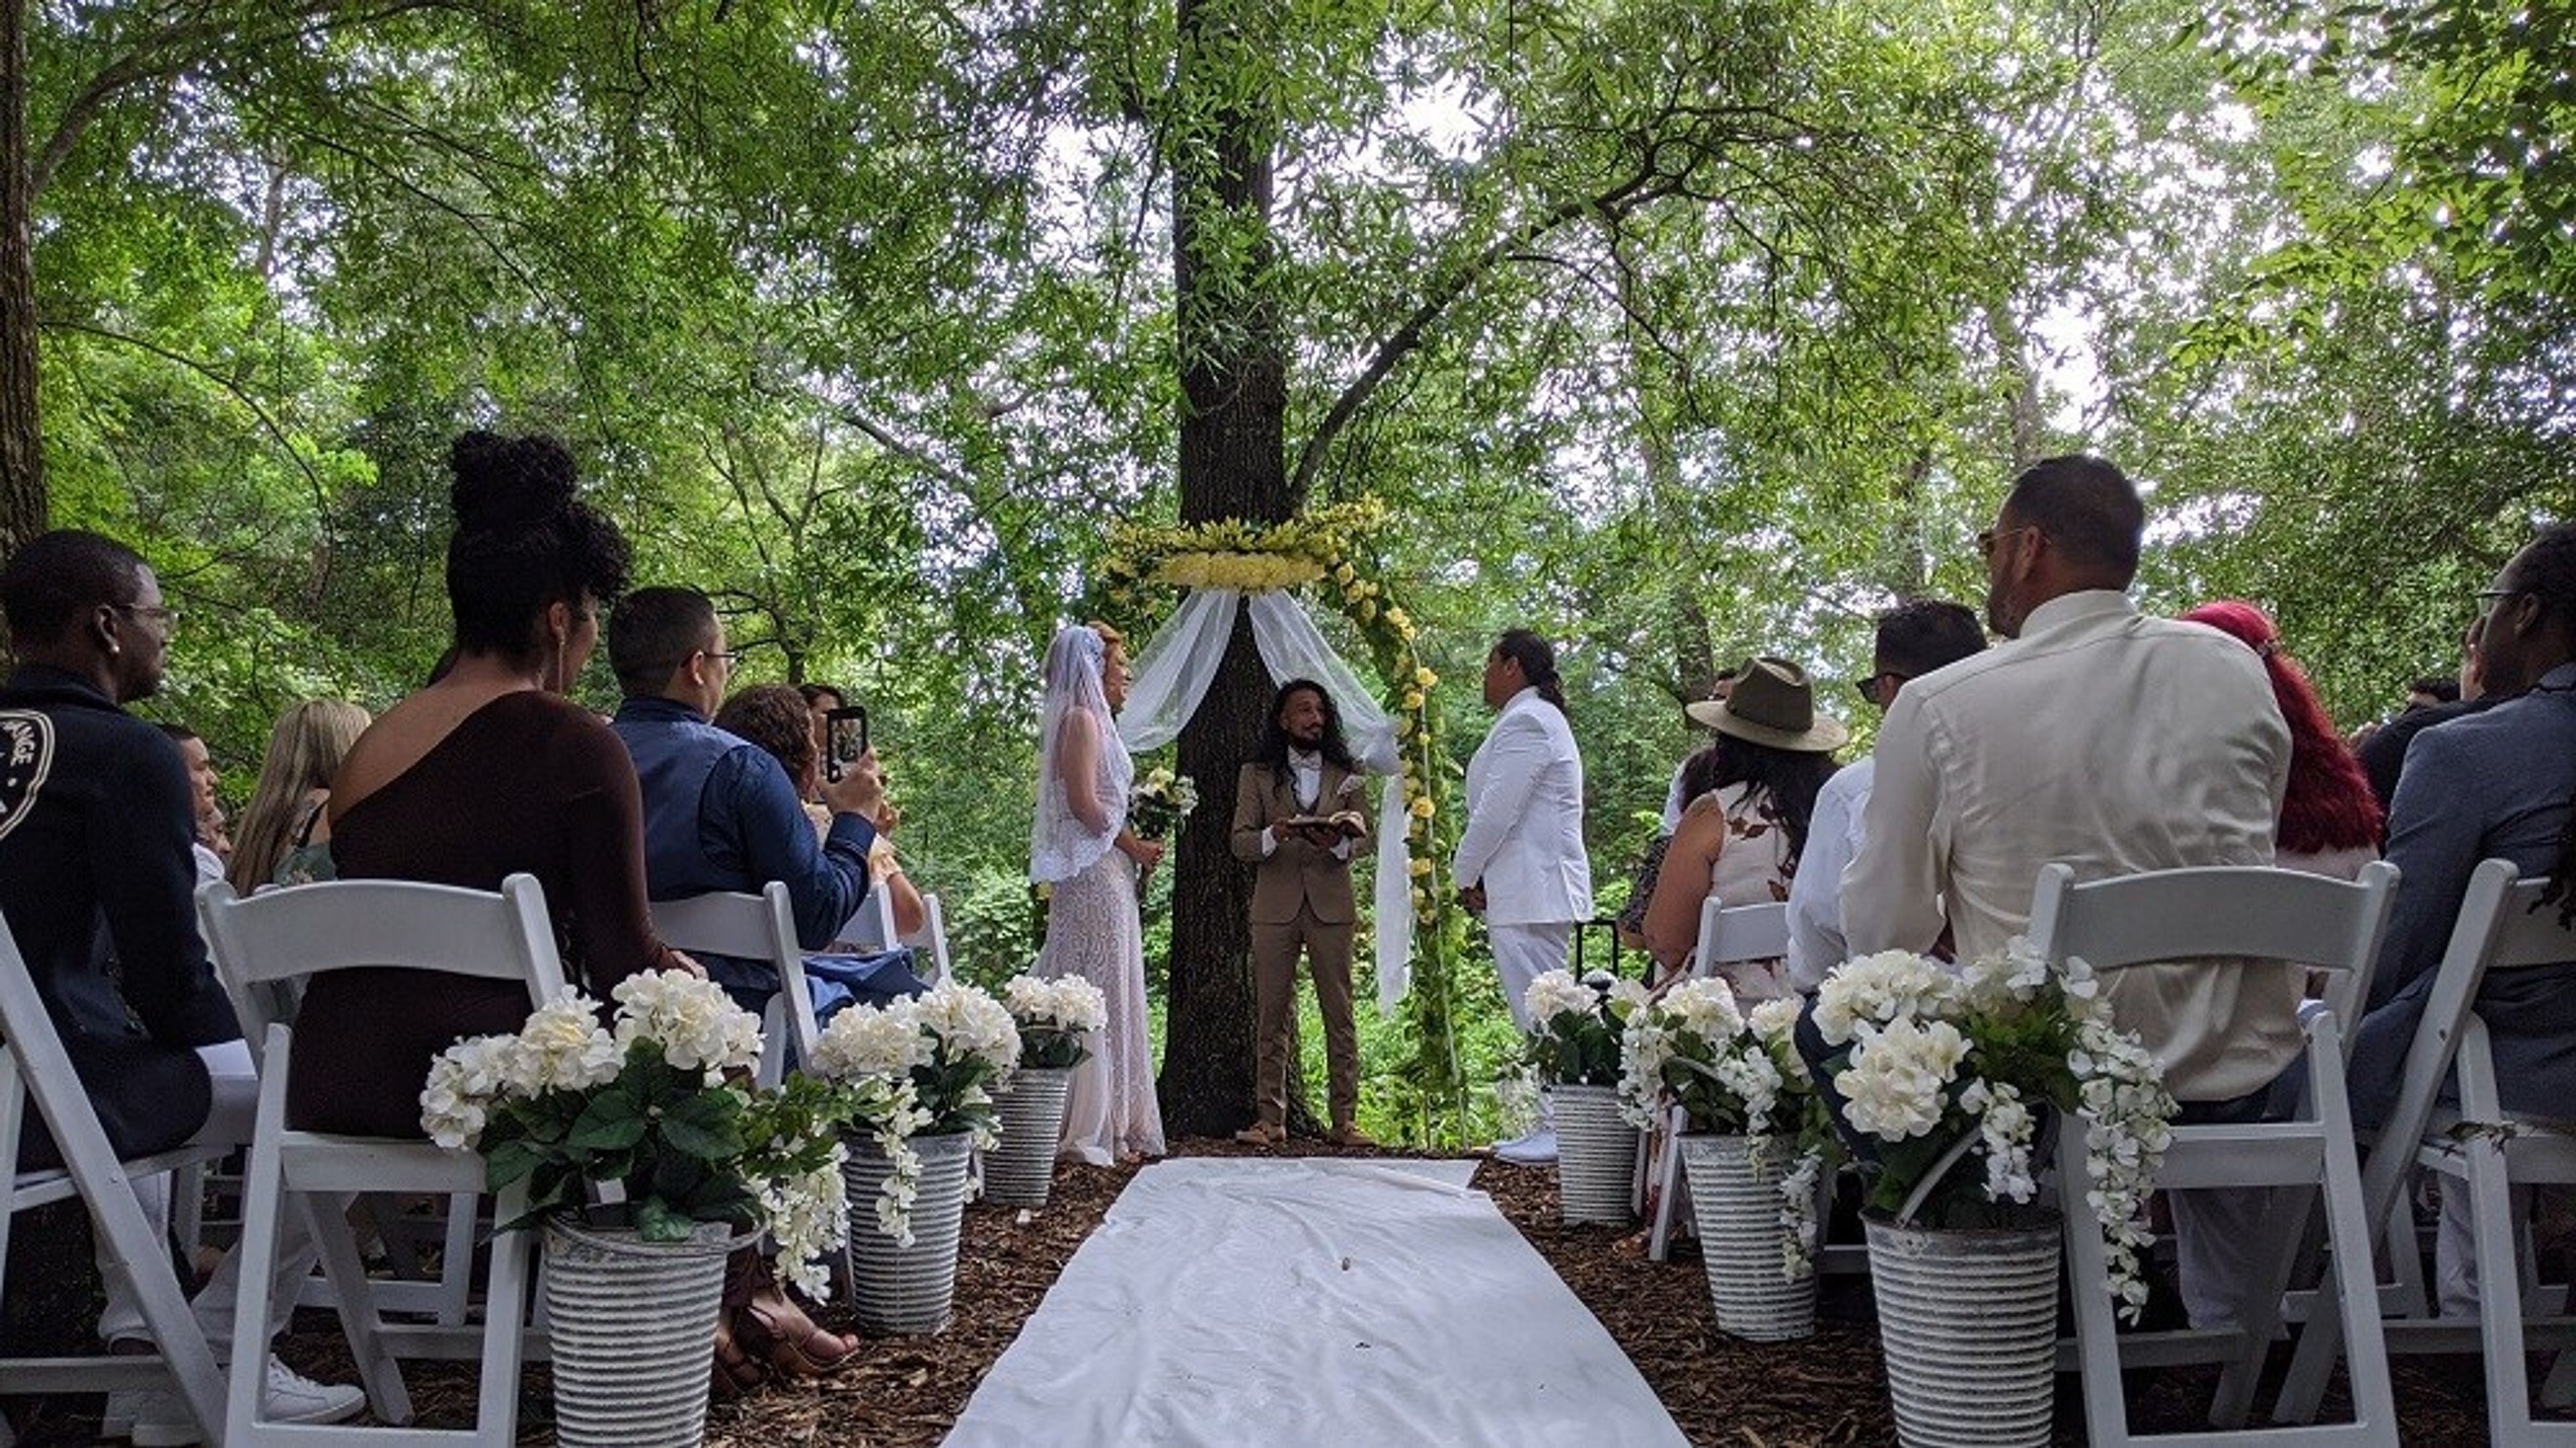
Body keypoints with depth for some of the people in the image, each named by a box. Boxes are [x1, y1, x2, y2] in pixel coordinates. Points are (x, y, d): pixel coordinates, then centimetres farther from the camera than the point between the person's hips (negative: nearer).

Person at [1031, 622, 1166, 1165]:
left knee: (1104, 997, 10)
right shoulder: (1082, 719, -11)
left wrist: (1133, 847, 9)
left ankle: (1105, 1124, 14)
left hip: (1104, 873, 10)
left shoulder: (1090, 720, 19)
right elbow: (1085, 803, -18)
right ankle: (1088, 1127, -4)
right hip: (1096, 871, -10)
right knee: (1099, 996, -7)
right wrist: (1135, 846, -7)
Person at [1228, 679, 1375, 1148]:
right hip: (1275, 907, 0)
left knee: (1340, 1014, -1)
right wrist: (1273, 836, -18)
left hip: (1332, 906, 1)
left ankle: (1345, 1120, 2)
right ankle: (1270, 1118, 5)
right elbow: (1239, 842, 2)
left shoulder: (1345, 774, 12)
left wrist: (1338, 842, -15)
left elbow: (1364, 836, 7)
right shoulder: (1256, 775, 9)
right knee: (1273, 1016, 1)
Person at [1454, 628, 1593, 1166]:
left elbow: (1496, 810, -17)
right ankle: (1552, 1126, 14)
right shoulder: (1537, 719, 22)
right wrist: (1477, 875, 14)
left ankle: (1560, 1130, -8)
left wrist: (1465, 875, -5)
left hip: (1530, 894, -11)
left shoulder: (1526, 722, -12)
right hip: (1536, 893, 11)